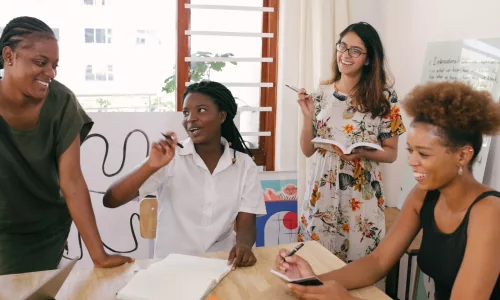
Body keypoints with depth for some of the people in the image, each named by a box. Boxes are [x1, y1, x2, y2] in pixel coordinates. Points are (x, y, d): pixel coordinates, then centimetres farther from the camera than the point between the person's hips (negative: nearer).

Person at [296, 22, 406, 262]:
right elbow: (308, 150, 5)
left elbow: (391, 153, 0)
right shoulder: (322, 93, 3)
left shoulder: (384, 96, -4)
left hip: (361, 194, -2)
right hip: (322, 191, 2)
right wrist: (308, 115, -9)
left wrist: (361, 153, -18)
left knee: (357, 262, 7)